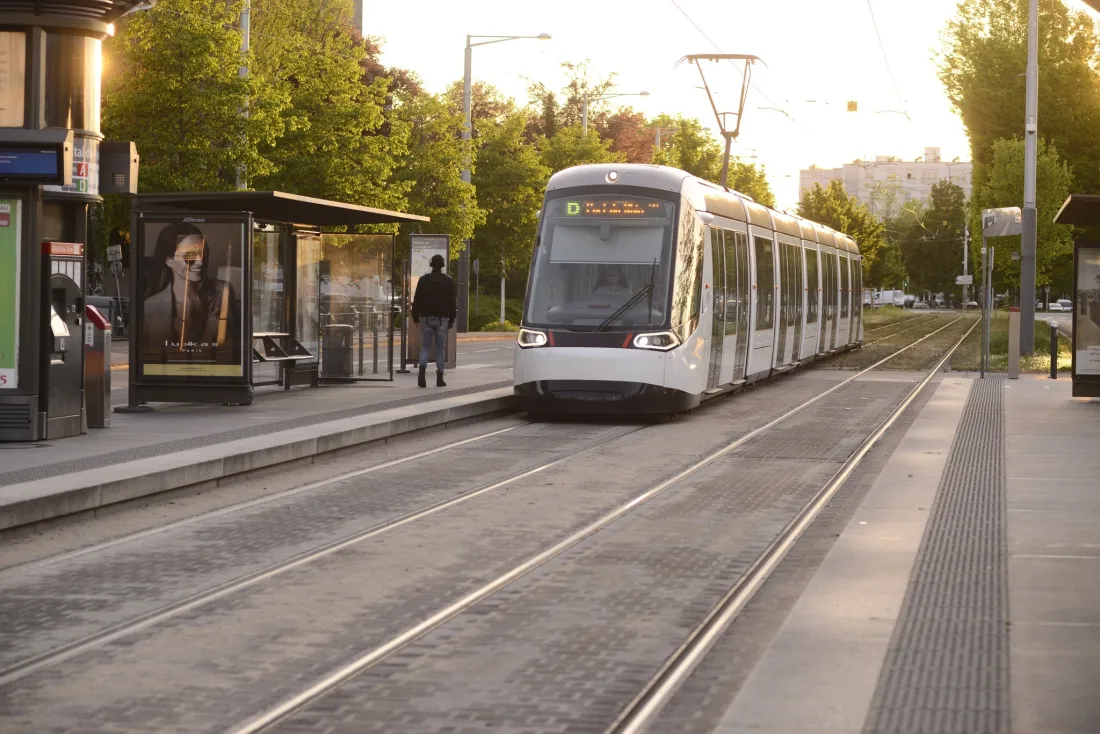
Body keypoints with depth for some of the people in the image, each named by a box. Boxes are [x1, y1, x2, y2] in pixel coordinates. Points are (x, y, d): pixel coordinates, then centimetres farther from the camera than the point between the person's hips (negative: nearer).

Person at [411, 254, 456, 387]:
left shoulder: (423, 280, 1)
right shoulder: (448, 281, 1)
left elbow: (417, 300, 1)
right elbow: (452, 302, 1)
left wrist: (415, 317, 7)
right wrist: (451, 319, 6)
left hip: (426, 318, 0)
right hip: (442, 318, 0)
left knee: (425, 346, 5)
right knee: (440, 348, 6)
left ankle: (422, 371, -17)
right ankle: (439, 378, 5)